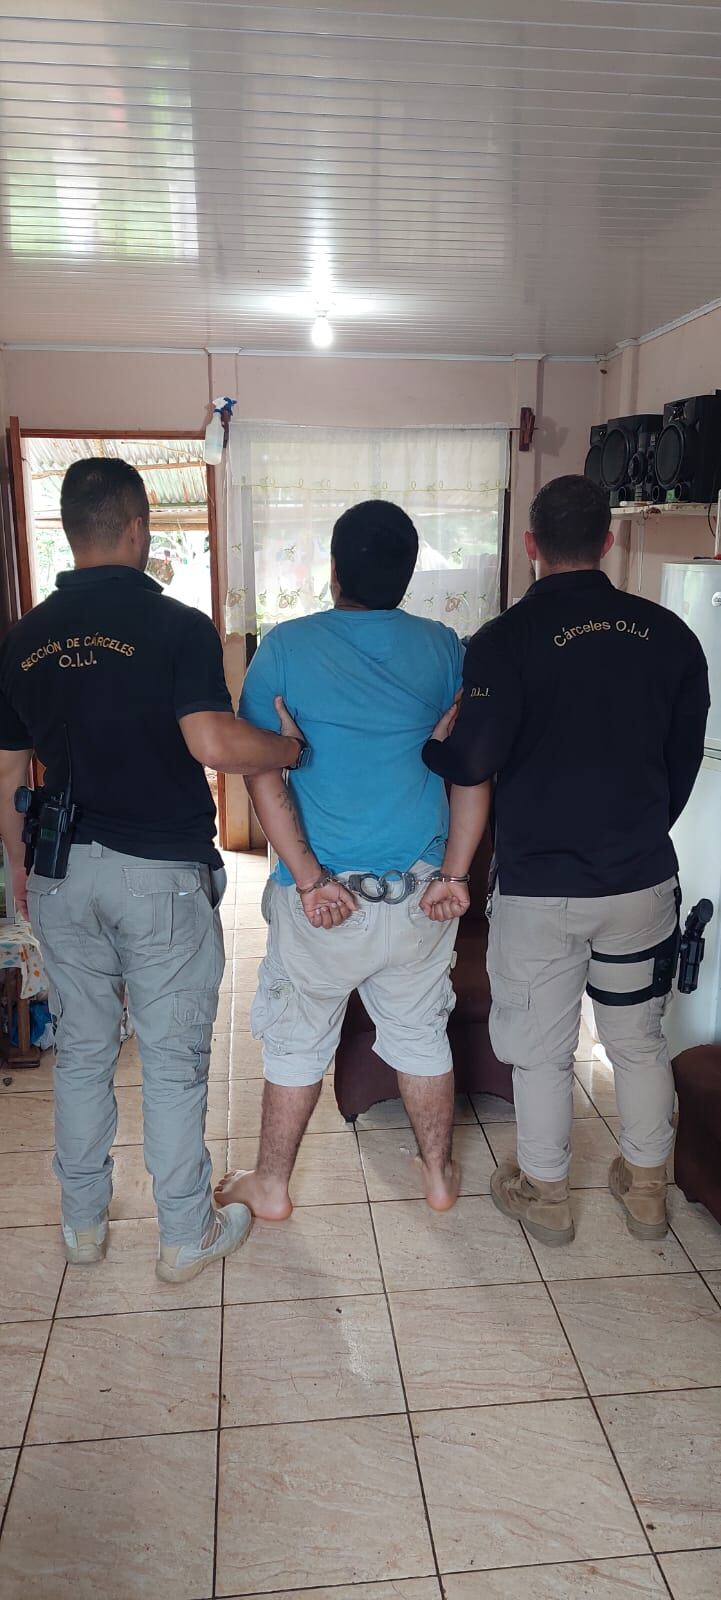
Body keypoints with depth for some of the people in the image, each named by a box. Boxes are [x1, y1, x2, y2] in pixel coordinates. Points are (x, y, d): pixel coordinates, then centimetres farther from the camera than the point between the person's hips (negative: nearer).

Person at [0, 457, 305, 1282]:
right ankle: (187, 1236, 21)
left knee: (81, 1051, 17)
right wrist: (294, 747, -6)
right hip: (162, 872, -4)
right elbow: (214, 743, -24)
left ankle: (83, 1223, 32)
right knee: (174, 1059, 7)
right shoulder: (178, 626, -11)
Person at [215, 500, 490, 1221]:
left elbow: (262, 771, -12)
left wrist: (310, 878, -12)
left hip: (321, 893, -2)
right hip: (422, 894, 2)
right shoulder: (444, 648, 0)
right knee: (421, 1035, 20)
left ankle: (271, 1185, 32)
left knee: (297, 1041, 15)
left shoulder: (286, 646, -6)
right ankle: (438, 1174, 36)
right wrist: (456, 873, -4)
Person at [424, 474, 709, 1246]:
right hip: (643, 878, 4)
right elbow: (685, 757, 8)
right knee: (639, 1038, 19)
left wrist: (425, 750, 0)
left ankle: (543, 1193, 29)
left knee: (540, 1047, 13)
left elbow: (476, 757, -22)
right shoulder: (666, 633, 0)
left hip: (540, 885, -3)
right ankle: (645, 1187, 34)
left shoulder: (507, 639, -14)